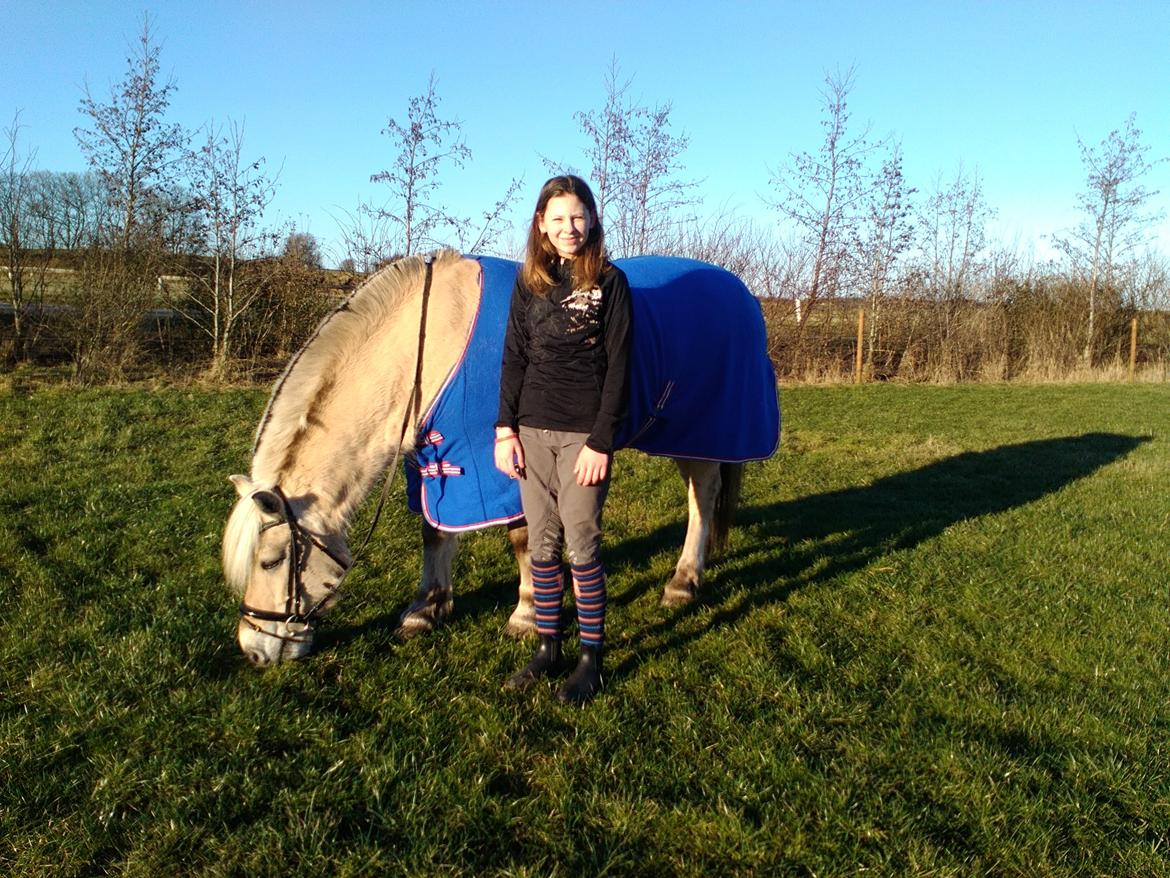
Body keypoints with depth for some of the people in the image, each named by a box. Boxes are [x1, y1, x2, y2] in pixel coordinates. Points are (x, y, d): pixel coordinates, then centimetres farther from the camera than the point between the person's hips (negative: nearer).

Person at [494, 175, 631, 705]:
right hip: (532, 430, 4)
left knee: (581, 547, 1)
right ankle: (548, 650, 25)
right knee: (542, 546, 11)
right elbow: (514, 358, 9)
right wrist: (506, 428, 0)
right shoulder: (528, 282, 8)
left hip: (583, 435, -4)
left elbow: (618, 367, -7)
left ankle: (591, 660, 15)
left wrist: (602, 442, -12)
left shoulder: (609, 281, -4)